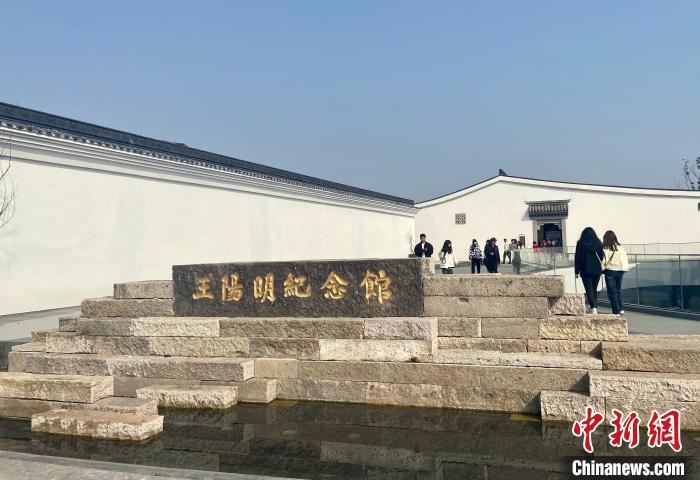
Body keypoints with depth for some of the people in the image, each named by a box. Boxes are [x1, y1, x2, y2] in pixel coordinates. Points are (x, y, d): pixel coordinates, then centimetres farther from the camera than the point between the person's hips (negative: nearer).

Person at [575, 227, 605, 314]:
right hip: (597, 270, 3)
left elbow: (577, 258, -3)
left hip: (585, 270, -3)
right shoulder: (598, 243, 2)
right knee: (594, 289, 15)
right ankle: (595, 307, 20)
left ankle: (593, 307, -19)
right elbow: (602, 256, 7)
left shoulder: (580, 244, -5)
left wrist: (576, 271, 3)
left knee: (589, 290, -4)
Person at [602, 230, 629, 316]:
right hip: (620, 270, 5)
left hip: (610, 271, -5)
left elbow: (604, 261, -14)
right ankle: (620, 309, 24)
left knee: (612, 292, 2)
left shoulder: (605, 248, -12)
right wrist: (625, 267, 14)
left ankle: (616, 311, 2)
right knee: (618, 290, 20)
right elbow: (625, 258, 4)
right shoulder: (620, 247, 3)